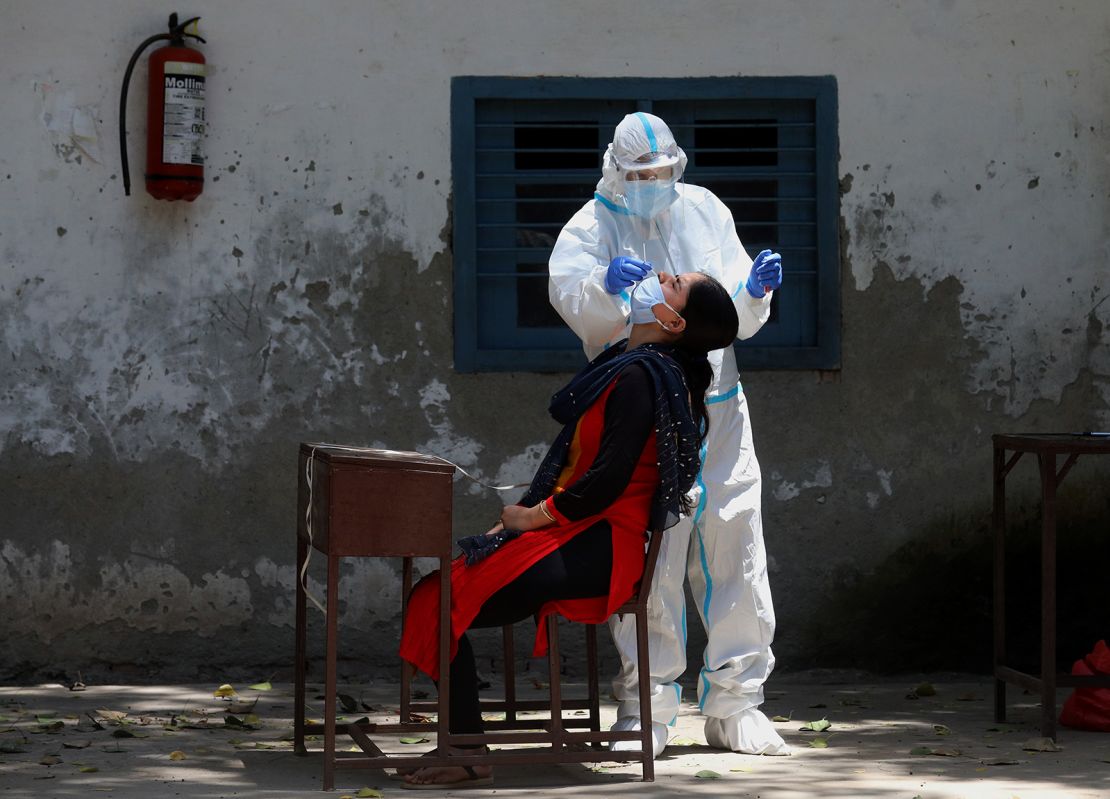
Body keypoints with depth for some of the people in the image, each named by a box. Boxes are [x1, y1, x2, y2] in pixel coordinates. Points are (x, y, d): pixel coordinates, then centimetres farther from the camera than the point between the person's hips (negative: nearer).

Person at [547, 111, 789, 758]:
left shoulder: (706, 213, 13)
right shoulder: (593, 227, 2)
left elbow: (738, 319, 15)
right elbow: (570, 296, -18)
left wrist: (755, 291, -6)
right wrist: (605, 285, -38)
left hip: (719, 407, 4)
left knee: (735, 549, 2)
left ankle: (736, 705, 10)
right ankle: (646, 704, 6)